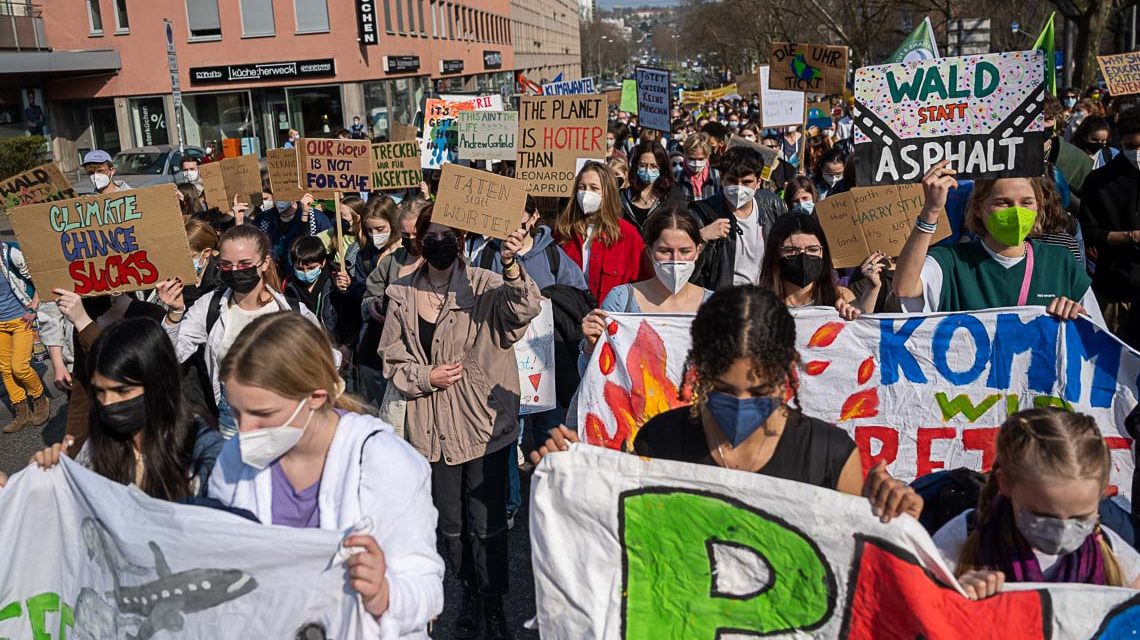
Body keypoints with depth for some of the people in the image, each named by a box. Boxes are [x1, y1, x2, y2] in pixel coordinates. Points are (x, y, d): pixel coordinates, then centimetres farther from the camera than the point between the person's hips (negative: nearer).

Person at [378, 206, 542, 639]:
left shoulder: (484, 286, -10)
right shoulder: (402, 294, 2)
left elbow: (524, 310, -29)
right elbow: (392, 358, 7)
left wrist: (512, 266, -46)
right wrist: (425, 377, -11)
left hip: (483, 422, -3)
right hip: (433, 427, 3)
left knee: (487, 525, 5)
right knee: (450, 523, 17)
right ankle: (469, 594, 40)